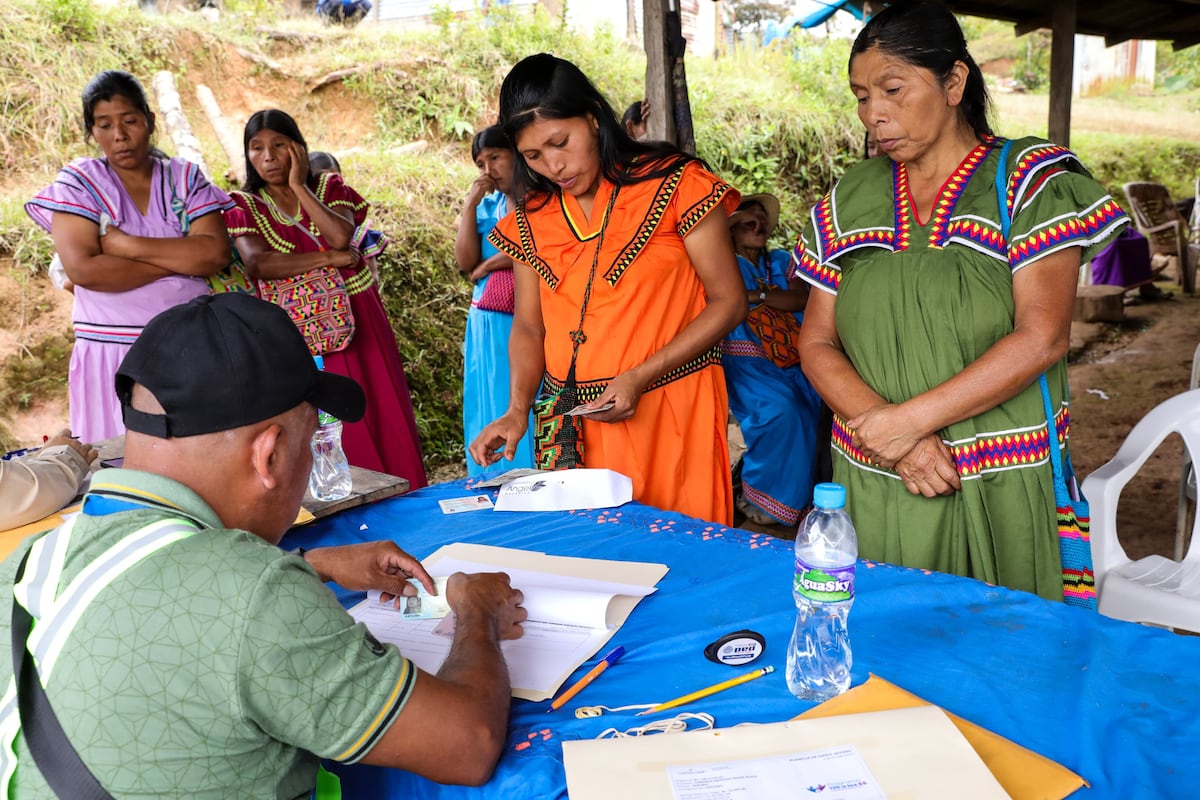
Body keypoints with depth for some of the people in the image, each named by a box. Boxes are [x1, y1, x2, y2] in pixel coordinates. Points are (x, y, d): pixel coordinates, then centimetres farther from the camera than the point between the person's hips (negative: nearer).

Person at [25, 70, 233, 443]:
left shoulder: (186, 178, 7)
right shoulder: (78, 182, 2)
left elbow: (216, 252, -8)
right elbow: (83, 269, -13)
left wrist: (127, 245, -12)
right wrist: (182, 259, -9)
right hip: (113, 354, -1)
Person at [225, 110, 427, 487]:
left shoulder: (329, 186, 7)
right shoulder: (244, 207, 4)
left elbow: (341, 235, -14)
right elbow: (258, 264, -15)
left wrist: (299, 186, -8)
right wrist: (331, 259, -14)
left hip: (355, 321, 1)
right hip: (301, 332, -1)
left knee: (381, 418, 2)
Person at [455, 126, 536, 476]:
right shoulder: (486, 206, 16)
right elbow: (466, 262, 5)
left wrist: (485, 266, -4)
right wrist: (469, 205, 0)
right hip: (488, 328, 6)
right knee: (492, 413, 8)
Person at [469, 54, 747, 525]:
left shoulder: (675, 185, -6)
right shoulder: (532, 217, 7)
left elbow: (728, 302, -6)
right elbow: (529, 326, 12)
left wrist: (640, 378, -15)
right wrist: (517, 410, -6)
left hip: (671, 409, -3)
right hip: (574, 420, 4)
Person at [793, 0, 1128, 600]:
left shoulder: (1028, 179, -2)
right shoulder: (850, 199, 7)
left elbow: (1041, 338, -12)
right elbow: (816, 344, 3)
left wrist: (911, 418, -17)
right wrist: (894, 438, -11)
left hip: (998, 488, -2)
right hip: (874, 487, 3)